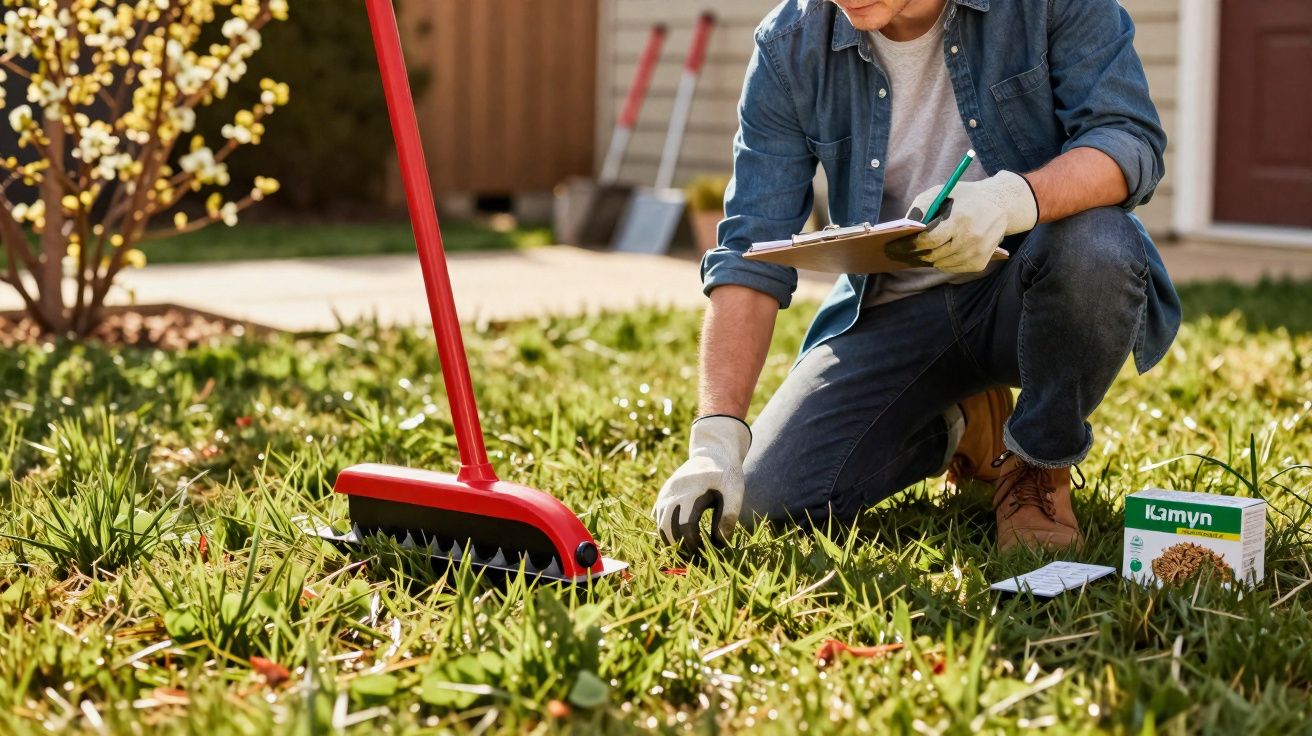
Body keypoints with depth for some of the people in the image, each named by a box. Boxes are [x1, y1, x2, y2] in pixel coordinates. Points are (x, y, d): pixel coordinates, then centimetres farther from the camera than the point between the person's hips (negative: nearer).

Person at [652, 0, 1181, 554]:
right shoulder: (790, 46, -9)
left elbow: (1134, 141, -21)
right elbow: (750, 254, -11)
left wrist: (1012, 200, -42)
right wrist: (716, 436, -21)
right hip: (893, 309, 2)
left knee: (1096, 245, -36)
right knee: (771, 497, -14)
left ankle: (1040, 460, -6)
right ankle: (962, 427, 17)